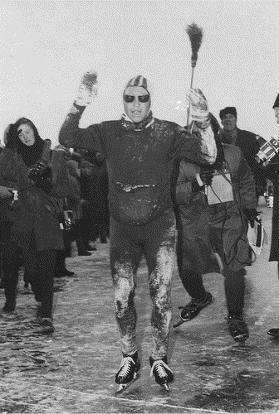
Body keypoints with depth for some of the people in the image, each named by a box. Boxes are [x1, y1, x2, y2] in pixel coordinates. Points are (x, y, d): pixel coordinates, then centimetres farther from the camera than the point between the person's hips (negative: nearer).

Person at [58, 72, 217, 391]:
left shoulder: (167, 133, -3)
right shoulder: (109, 132, 0)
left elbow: (208, 156, -11)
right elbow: (67, 139, -12)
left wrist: (203, 122, -29)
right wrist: (79, 106, -28)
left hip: (159, 224, -1)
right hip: (122, 227, 1)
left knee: (161, 294, 0)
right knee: (122, 296, 4)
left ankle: (159, 359, 17)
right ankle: (129, 358, 21)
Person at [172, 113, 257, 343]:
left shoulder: (233, 154, 0)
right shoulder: (182, 160, -10)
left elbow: (246, 182, 18)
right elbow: (173, 193, -14)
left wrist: (250, 207, 20)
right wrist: (195, 184, -28)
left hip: (229, 220, 1)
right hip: (194, 222, 0)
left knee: (234, 268, -8)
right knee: (187, 268, 8)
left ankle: (235, 317, 14)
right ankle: (200, 298, 43)